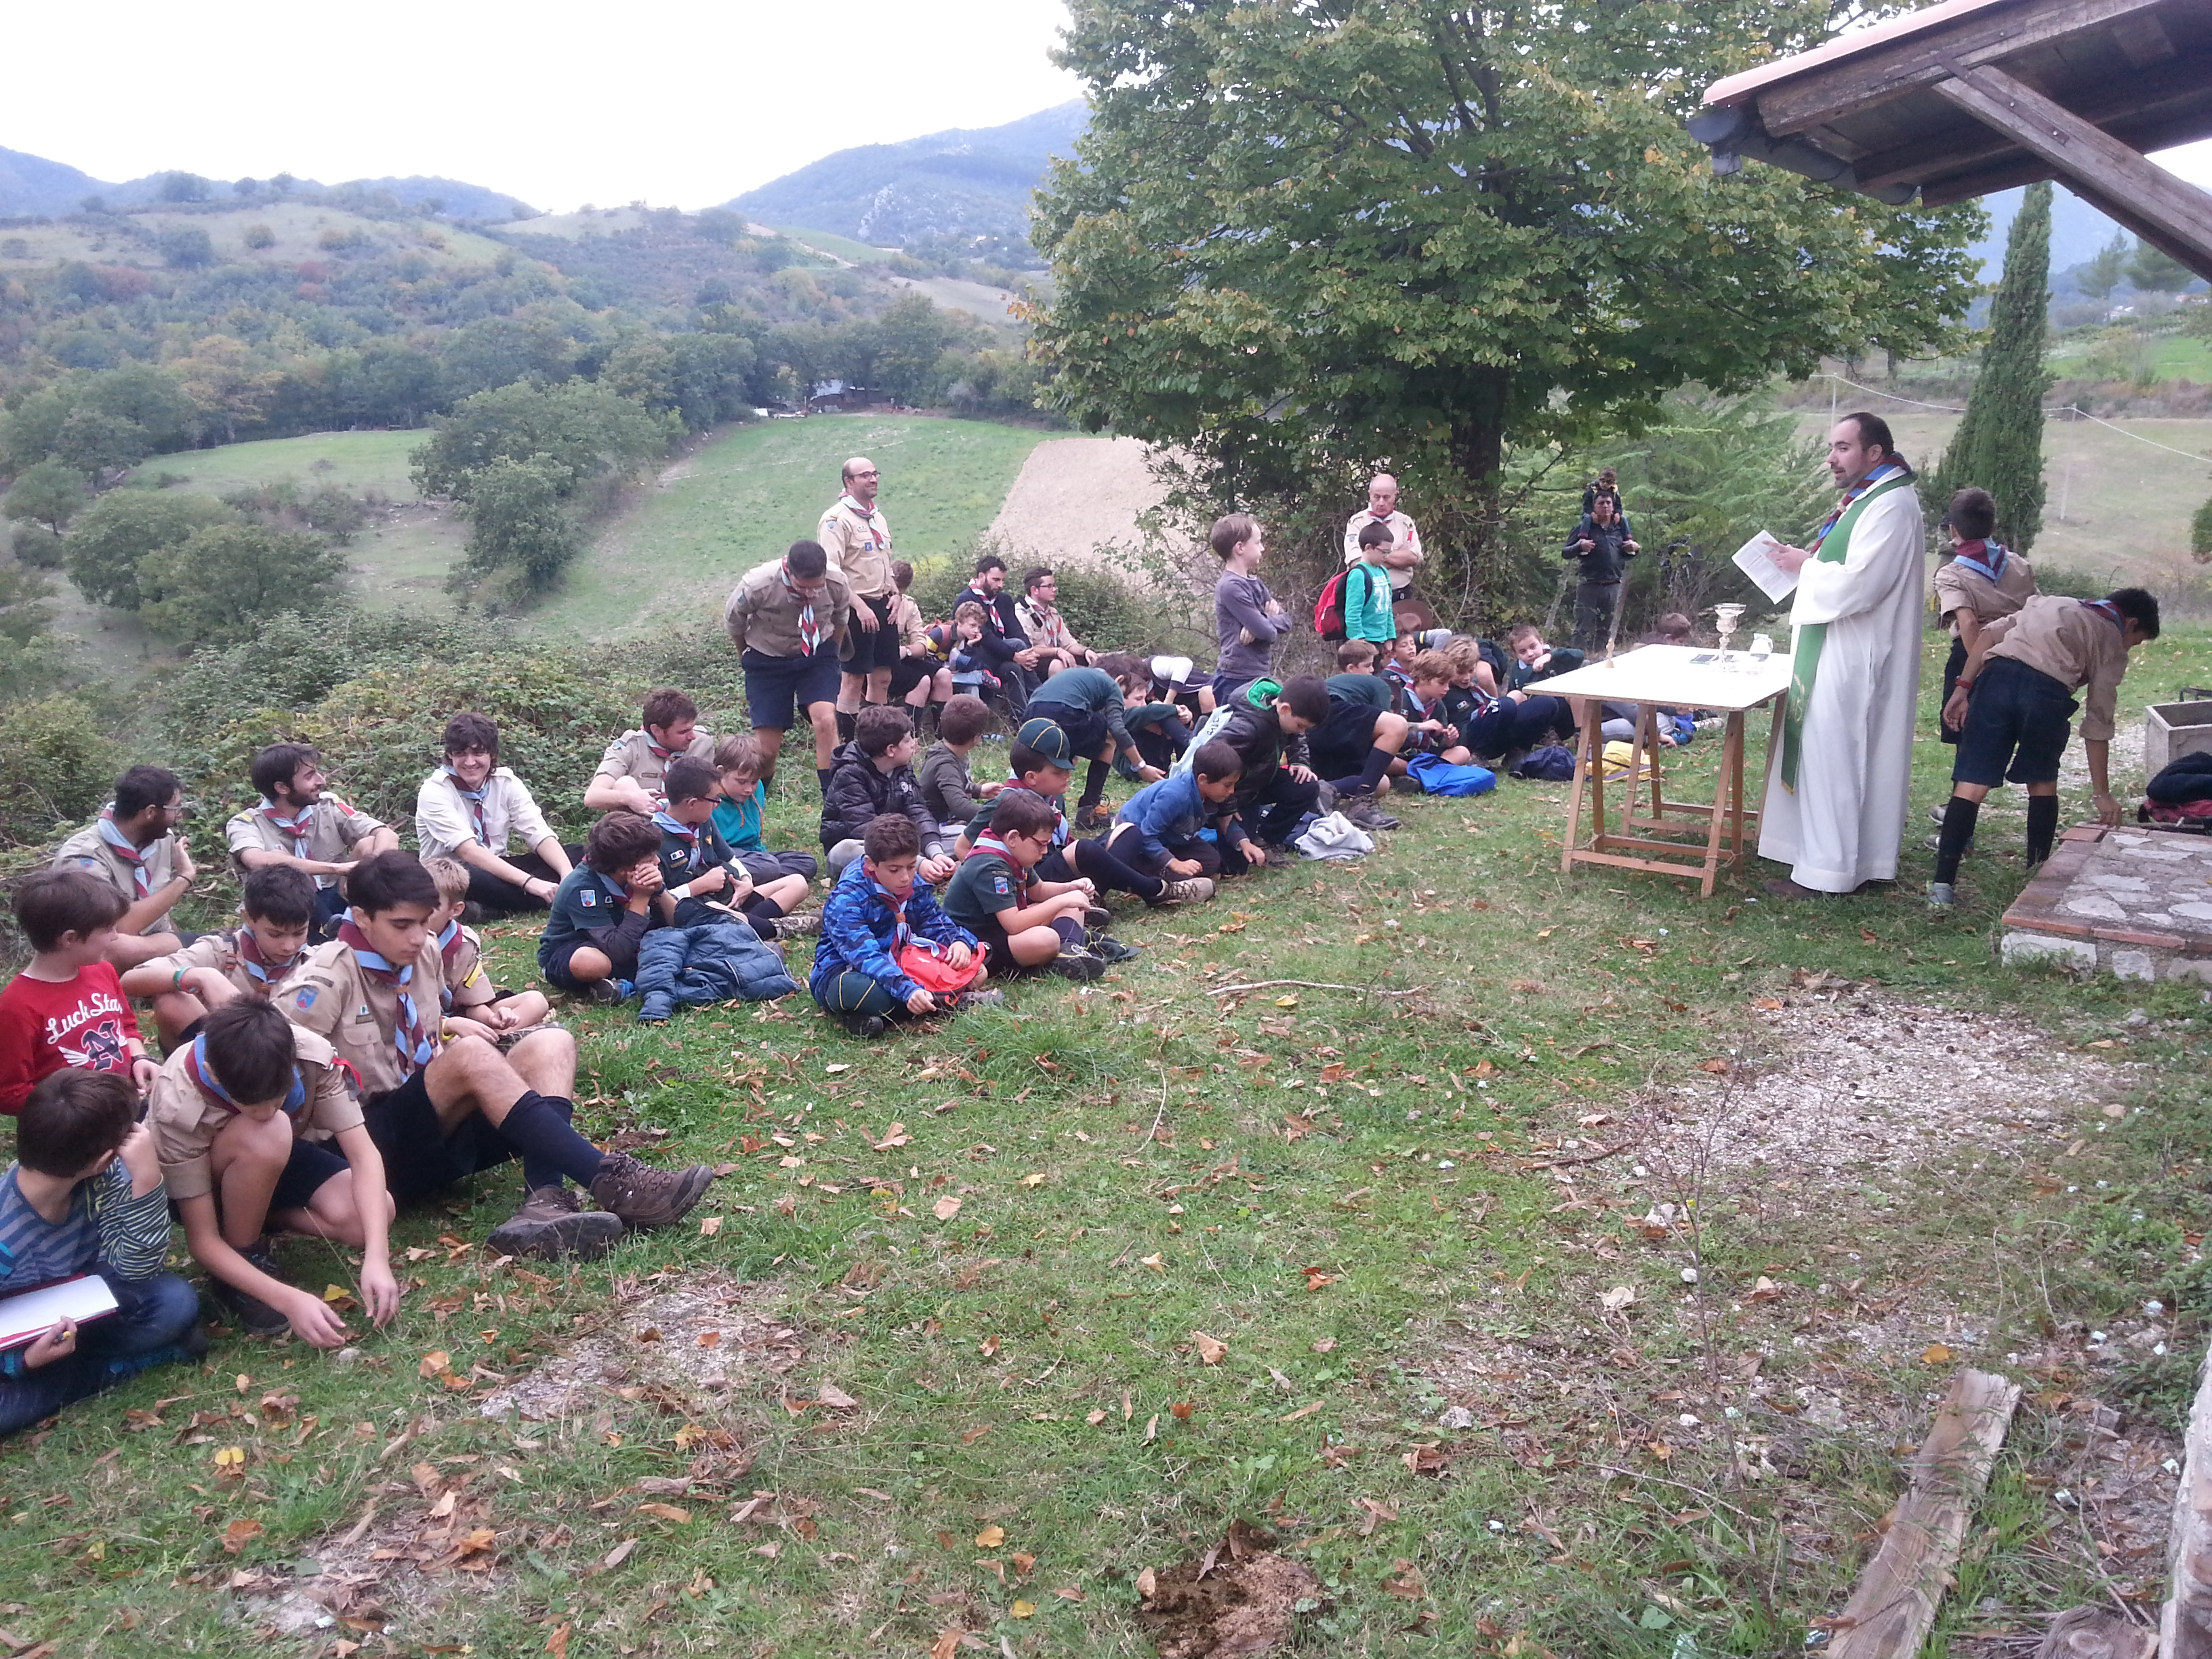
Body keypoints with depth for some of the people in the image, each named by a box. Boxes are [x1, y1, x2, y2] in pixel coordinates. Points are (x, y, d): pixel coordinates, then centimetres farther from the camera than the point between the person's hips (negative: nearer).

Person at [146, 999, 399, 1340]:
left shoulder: (311, 1053, -30)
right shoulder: (177, 1106, -35)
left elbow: (363, 1154, -29)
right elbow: (202, 1241, -31)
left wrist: (376, 1258, -40)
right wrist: (288, 1299, -40)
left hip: (279, 1160, 3)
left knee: (373, 1212, -25)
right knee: (266, 1136, -38)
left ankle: (257, 1215, 2)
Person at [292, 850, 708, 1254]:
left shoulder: (426, 955, 11)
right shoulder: (330, 977, -10)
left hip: (437, 1125, 7)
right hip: (382, 1146, -7)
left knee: (550, 1044, -11)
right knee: (470, 1054, -32)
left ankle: (544, 1200, -36)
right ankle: (610, 1181, -39)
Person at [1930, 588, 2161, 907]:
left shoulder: (2049, 602, 36)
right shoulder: (2113, 646, 24)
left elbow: (1989, 634, 18)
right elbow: (2098, 727, 20)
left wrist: (1963, 687, 14)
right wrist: (2102, 794, 24)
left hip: (1997, 674, 2)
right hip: (2048, 691, -2)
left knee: (1972, 784, -1)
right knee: (2043, 784, 21)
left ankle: (1943, 884, -8)